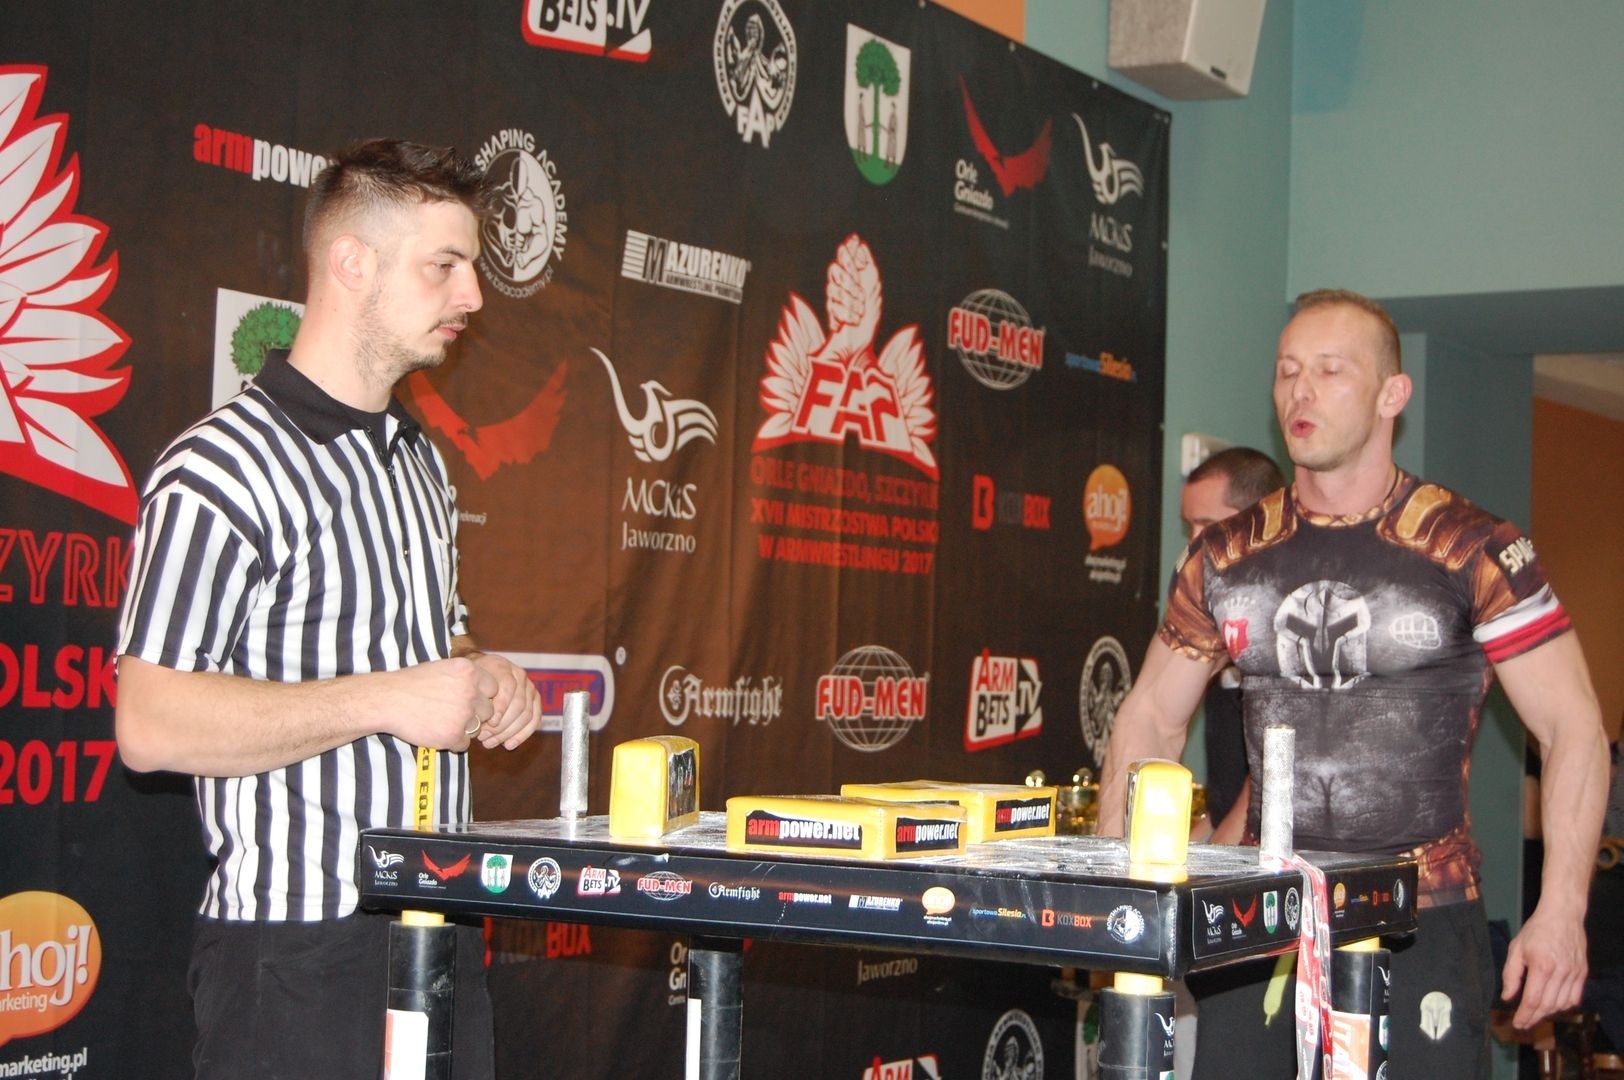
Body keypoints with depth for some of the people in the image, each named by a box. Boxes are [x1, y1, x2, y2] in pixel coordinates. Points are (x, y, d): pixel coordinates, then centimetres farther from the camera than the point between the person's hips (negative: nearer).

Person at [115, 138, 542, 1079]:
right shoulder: (228, 468, -13)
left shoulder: (422, 460, 17)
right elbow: (151, 725, -20)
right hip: (301, 946, -8)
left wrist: (485, 681, 7)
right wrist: (386, 701, -20)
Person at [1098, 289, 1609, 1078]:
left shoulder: (1472, 551, -5)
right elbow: (1149, 720, 14)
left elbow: (1573, 728, -5)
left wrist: (1560, 911, -13)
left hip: (1423, 922, -3)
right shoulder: (1225, 560, 6)